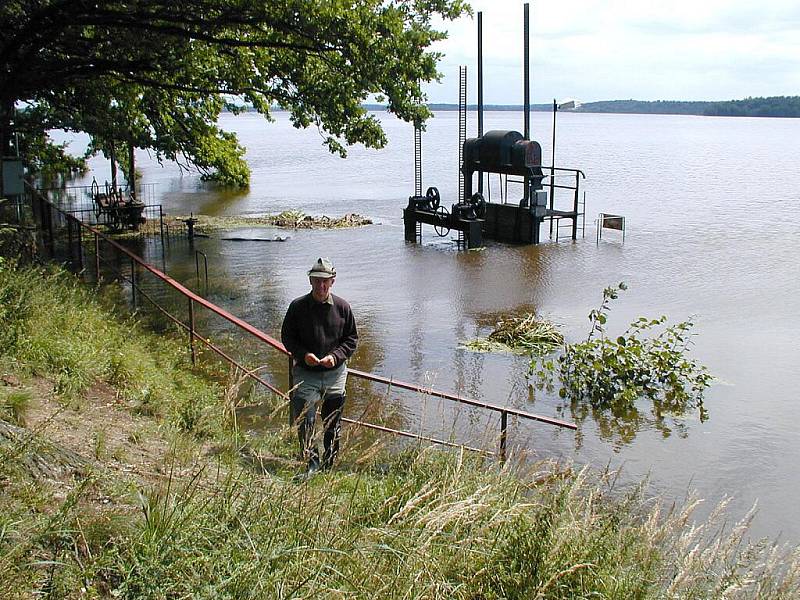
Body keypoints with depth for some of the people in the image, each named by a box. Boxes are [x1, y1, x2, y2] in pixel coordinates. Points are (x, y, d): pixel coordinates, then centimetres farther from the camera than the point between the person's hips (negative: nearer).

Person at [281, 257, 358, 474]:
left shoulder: (342, 307, -2)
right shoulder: (297, 306, -5)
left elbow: (352, 338, 5)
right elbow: (286, 336, 2)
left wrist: (336, 356, -12)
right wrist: (303, 354, -15)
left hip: (335, 373, 2)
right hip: (306, 374, -2)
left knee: (333, 424, 12)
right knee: (304, 420, -12)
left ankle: (329, 468, 27)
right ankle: (312, 462, 6)